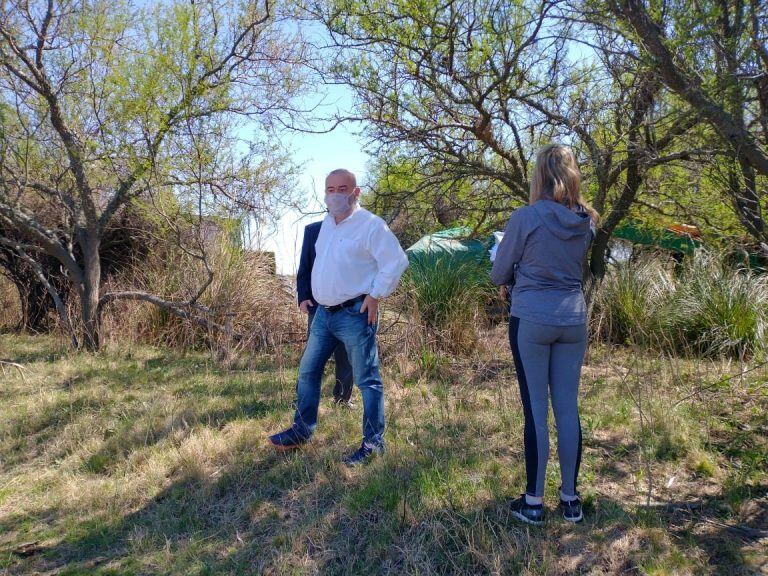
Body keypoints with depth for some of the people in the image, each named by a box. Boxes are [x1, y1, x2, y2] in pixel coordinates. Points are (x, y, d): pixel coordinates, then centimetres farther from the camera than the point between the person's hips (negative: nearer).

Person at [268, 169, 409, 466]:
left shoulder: (370, 225, -12)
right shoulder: (327, 222, 14)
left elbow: (396, 261, -15)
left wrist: (376, 296, -16)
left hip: (355, 314, -8)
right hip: (324, 312, 8)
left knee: (367, 379, 0)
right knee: (307, 371, 14)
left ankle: (373, 443, 11)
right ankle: (302, 430, 28)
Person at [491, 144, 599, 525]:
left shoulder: (525, 217, -10)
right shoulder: (586, 221, 5)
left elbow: (498, 275, -1)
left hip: (531, 320, -4)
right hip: (573, 319, 5)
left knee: (536, 409, 3)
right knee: (568, 408, 11)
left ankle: (534, 501, 13)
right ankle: (570, 497, 22)